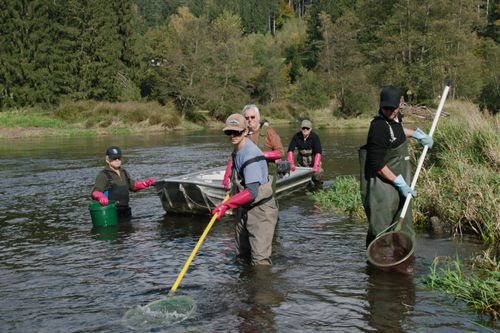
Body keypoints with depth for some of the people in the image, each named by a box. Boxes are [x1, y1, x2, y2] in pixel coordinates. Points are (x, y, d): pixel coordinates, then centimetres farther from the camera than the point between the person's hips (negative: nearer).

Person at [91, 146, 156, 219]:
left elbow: (133, 185, 30)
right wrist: (101, 197, -41)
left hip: (125, 212, 7)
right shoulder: (103, 175, -7)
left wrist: (147, 183, 15)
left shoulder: (124, 173, 17)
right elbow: (95, 192, -17)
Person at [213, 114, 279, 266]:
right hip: (244, 208, 10)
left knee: (260, 259, -14)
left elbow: (252, 192, -32)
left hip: (260, 209, -10)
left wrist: (226, 204, -36)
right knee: (242, 255, 19)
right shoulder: (236, 152, 6)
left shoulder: (251, 155, -24)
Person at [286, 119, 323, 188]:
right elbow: (290, 150, -17)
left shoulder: (315, 137, -21)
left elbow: (318, 152, -29)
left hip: (313, 158, -2)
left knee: (317, 172, -18)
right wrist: (291, 164, -29)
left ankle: (318, 186, 9)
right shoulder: (297, 136, -14)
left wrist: (315, 166, -40)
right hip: (302, 159, 2)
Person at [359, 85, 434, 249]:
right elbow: (377, 165, -24)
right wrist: (400, 183, -19)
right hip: (382, 185, -9)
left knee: (404, 229, 19)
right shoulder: (379, 127, -24)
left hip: (399, 181, 10)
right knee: (380, 231, -5)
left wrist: (416, 133, 19)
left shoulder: (395, 118, 4)